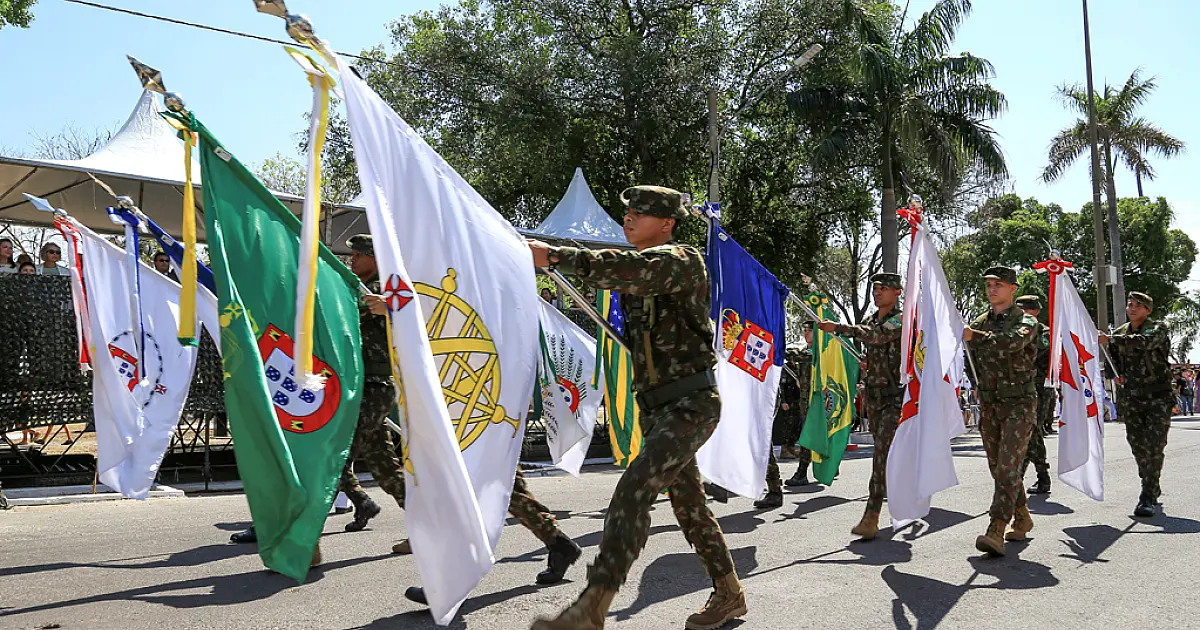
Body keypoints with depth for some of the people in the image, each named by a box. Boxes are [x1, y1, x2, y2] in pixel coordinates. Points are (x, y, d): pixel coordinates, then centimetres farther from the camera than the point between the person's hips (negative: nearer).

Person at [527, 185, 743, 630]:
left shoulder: (682, 260, -11)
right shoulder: (640, 278, 15)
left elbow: (626, 269, -31)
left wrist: (554, 255, -30)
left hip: (690, 404, -10)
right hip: (658, 408, 10)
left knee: (634, 488, -23)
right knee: (688, 504, 16)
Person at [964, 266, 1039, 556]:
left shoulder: (1025, 322, -7)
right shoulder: (981, 323, 13)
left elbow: (1012, 342, -29)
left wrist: (973, 335, -39)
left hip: (1019, 404, -6)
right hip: (989, 405, 6)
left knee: (1007, 467, -15)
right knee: (998, 468, 12)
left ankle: (995, 533, -22)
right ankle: (1022, 518, 30)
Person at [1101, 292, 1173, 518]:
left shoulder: (1158, 329, -6)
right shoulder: (1120, 333, 10)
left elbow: (1143, 342, -29)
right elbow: (1111, 360, 22)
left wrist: (1109, 340, -31)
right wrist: (1115, 374, 1)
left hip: (1157, 397, -5)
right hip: (1130, 399, 5)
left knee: (1154, 447, -11)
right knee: (1138, 447, 8)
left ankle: (1147, 499, -11)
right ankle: (1153, 489, 26)